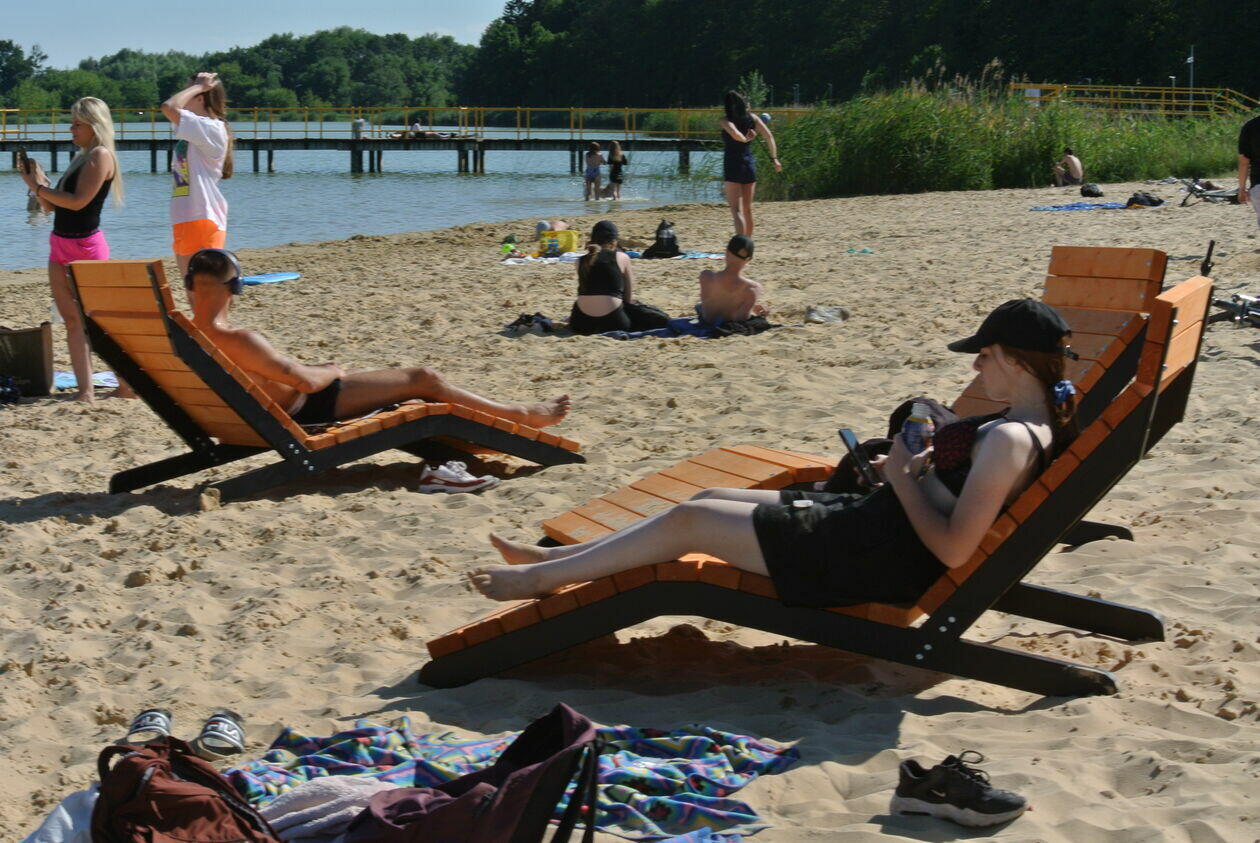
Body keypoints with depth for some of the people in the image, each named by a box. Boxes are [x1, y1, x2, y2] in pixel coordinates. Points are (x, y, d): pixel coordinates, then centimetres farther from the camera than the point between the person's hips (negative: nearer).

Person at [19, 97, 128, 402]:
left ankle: (128, 384, 8)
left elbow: (78, 201, -19)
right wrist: (38, 185, 1)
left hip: (86, 245, -9)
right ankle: (86, 390, 1)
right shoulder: (80, 158, 17)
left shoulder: (101, 156, -9)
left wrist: (40, 188, -11)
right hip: (61, 244, 9)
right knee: (72, 319, 2)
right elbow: (52, 206, 17)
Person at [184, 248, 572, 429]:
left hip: (276, 412, 10)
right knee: (424, 379, -1)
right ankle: (526, 416, 12)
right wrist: (332, 371, -3)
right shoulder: (238, 340, -30)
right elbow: (307, 381, -26)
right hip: (307, 410, -10)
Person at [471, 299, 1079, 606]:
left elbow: (953, 549, -28)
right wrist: (924, 466, 4)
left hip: (875, 562, -10)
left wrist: (902, 477, -17)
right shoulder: (1039, 424, 7)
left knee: (687, 521, -3)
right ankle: (554, 559, 23)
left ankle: (539, 578, 11)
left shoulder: (1010, 440, -24)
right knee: (713, 498, 14)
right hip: (867, 524, 10)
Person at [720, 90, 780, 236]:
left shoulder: (724, 121, -7)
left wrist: (745, 139, -8)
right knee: (748, 209, 18)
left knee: (736, 210, -8)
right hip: (750, 165, 5)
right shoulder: (752, 118, 6)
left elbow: (735, 134, -27)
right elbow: (769, 136, -2)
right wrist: (774, 158, 1)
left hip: (732, 166, -5)